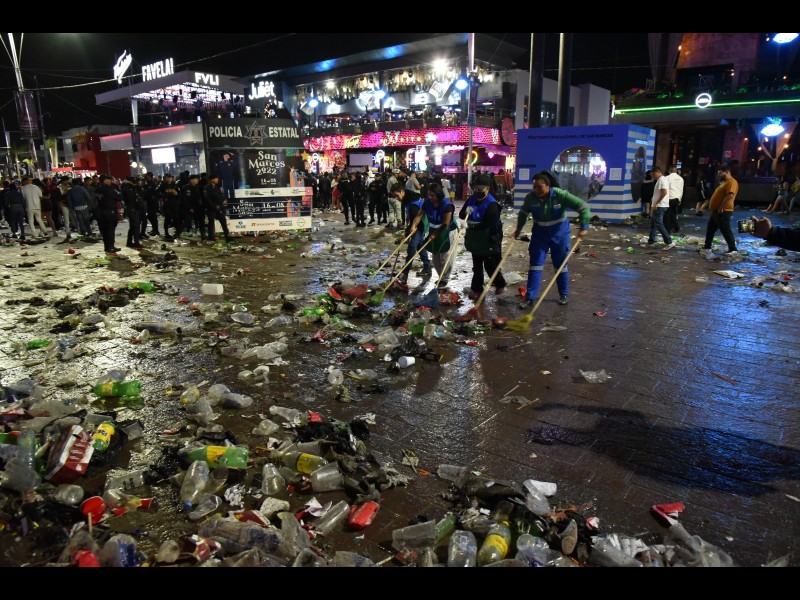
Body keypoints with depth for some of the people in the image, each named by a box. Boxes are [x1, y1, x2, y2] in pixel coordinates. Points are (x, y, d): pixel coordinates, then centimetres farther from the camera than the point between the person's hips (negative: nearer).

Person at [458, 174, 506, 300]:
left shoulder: (492, 204, -21)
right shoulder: (471, 199, 3)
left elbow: (489, 223, -29)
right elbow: (461, 215, 5)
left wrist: (472, 225, -30)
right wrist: (466, 212, -18)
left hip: (489, 242, -7)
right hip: (475, 241, 7)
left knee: (491, 266, 5)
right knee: (477, 267, 15)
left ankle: (500, 285, 28)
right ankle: (476, 289, 25)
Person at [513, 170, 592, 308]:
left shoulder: (560, 195, -23)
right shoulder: (530, 198, -14)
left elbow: (583, 207, -20)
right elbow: (523, 213, 8)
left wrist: (584, 227, -26)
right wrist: (519, 229, 10)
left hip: (559, 233, -2)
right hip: (539, 234, 2)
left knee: (560, 265, 10)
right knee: (535, 264, -2)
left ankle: (564, 295, 26)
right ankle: (530, 297, 1)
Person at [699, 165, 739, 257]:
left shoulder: (731, 182, -14)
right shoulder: (725, 182, 20)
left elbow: (730, 196, -26)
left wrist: (721, 208, -25)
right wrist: (712, 206, 18)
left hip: (723, 212, -11)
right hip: (716, 211, 11)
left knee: (726, 230, -7)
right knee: (710, 229, 14)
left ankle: (733, 249, -1)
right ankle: (707, 248, 20)